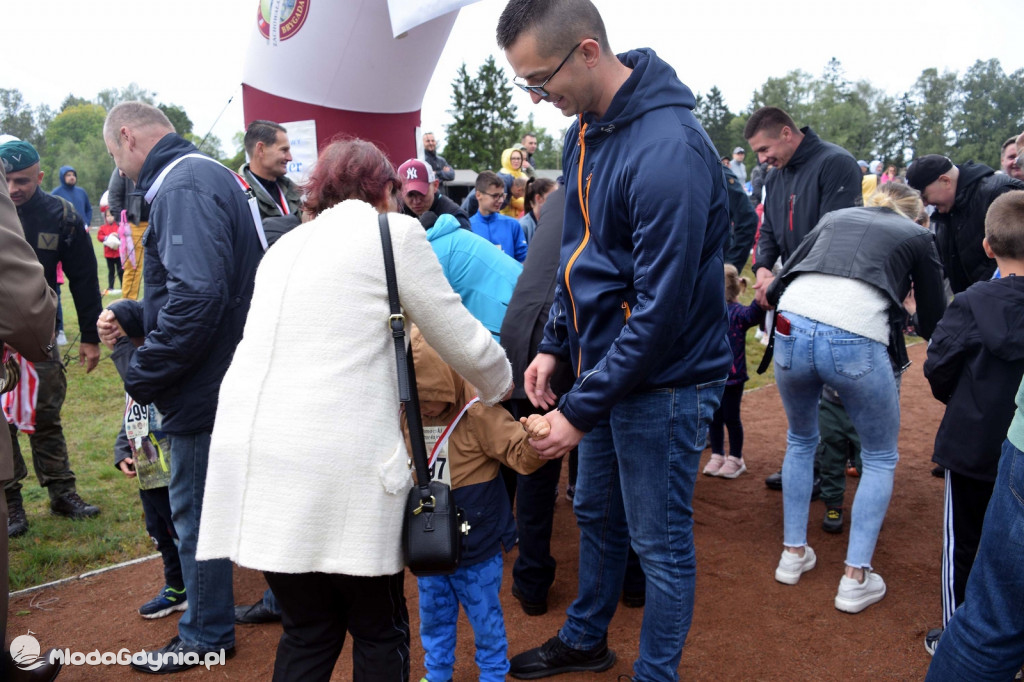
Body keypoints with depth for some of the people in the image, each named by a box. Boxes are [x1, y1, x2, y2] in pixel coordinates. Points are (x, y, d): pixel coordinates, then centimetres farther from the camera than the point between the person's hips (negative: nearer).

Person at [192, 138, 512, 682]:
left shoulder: (286, 245, 21)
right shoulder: (393, 232, 3)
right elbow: (461, 340, 5)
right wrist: (503, 386, 23)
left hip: (250, 455, 7)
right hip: (342, 466, -6)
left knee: (308, 631, 20)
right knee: (379, 633, 13)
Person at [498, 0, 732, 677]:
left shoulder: (669, 150, -25)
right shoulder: (586, 129, 5)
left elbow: (661, 305, -25)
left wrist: (582, 409, -20)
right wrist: (555, 343, 7)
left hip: (664, 380, -9)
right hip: (605, 365, 9)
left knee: (661, 543, 8)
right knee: (597, 514, 23)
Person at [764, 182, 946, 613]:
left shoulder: (836, 217, 28)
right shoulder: (917, 237, 21)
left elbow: (784, 276, 23)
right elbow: (932, 322, 24)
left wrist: (774, 299, 43)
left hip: (792, 329, 3)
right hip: (856, 340, -3)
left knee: (801, 442, 28)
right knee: (880, 459, 20)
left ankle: (793, 553, 31)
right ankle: (855, 578, 17)